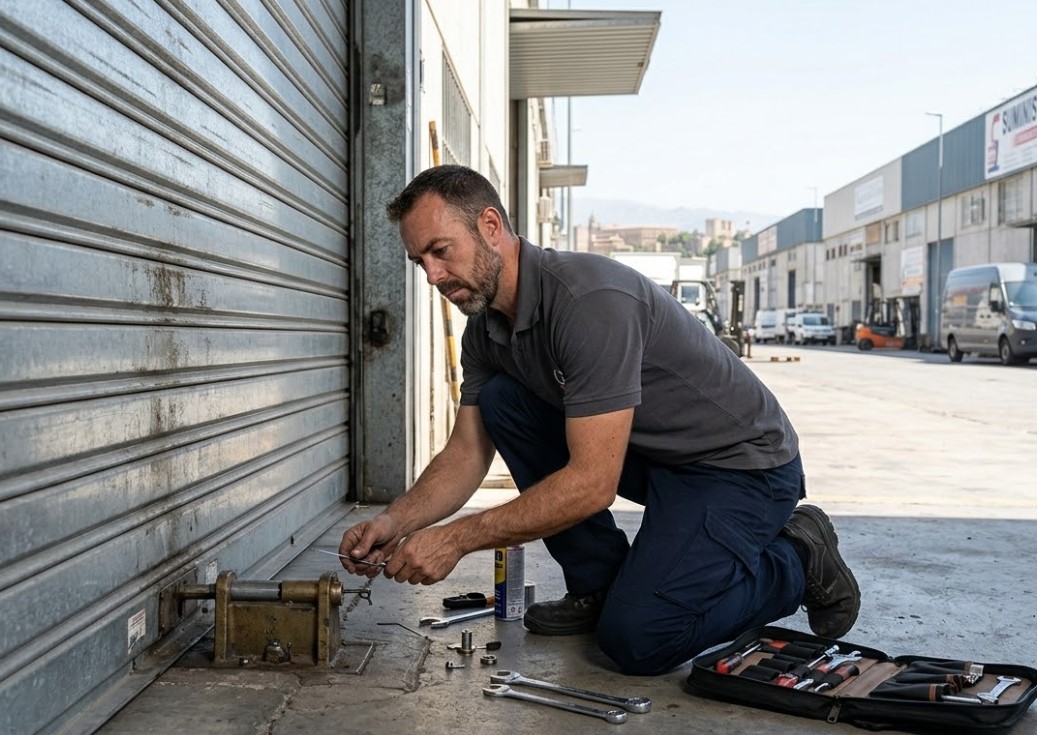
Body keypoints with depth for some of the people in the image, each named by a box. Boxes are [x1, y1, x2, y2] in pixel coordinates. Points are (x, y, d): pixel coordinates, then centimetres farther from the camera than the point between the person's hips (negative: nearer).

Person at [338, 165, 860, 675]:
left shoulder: (589, 300, -30)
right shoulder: (485, 328, -1)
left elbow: (592, 482, -32)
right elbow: (466, 454, 3)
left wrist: (457, 537, -30)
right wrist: (395, 521, -15)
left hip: (741, 463, -8)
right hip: (651, 453, 9)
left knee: (634, 638, -23)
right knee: (501, 401, -4)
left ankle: (797, 561, 4)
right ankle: (598, 583, 5)